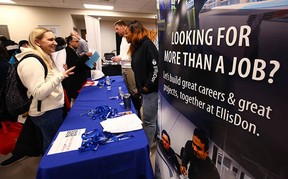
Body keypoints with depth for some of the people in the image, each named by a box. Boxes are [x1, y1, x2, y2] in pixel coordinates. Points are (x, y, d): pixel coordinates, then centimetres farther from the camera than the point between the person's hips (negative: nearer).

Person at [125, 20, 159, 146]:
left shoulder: (147, 44, -13)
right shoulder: (136, 47, 14)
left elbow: (156, 67, -21)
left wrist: (147, 86, -17)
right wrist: (139, 87, 13)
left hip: (151, 90, -9)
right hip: (144, 89, 9)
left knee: (148, 120, 4)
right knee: (150, 119, 20)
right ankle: (154, 140, 37)